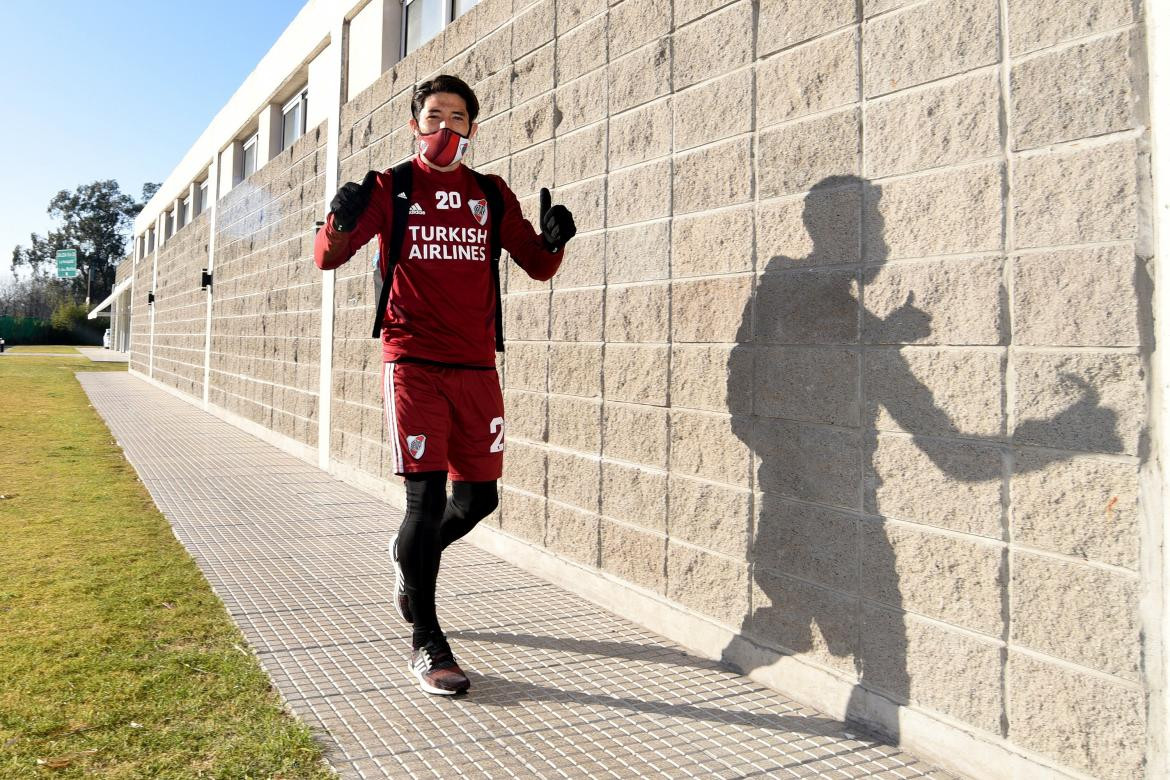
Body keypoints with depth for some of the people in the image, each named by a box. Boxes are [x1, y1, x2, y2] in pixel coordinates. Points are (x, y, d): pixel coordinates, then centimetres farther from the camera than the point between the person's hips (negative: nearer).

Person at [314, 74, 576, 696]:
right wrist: (342, 221, -24)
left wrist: (553, 240, -11)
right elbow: (327, 258, -2)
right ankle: (426, 644, 6)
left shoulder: (493, 195, 13)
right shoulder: (391, 188, 5)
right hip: (413, 363, -3)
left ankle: (410, 555, 39)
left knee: (478, 497, 7)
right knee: (426, 496, -8)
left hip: (476, 364, 4)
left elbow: (538, 267, 12)